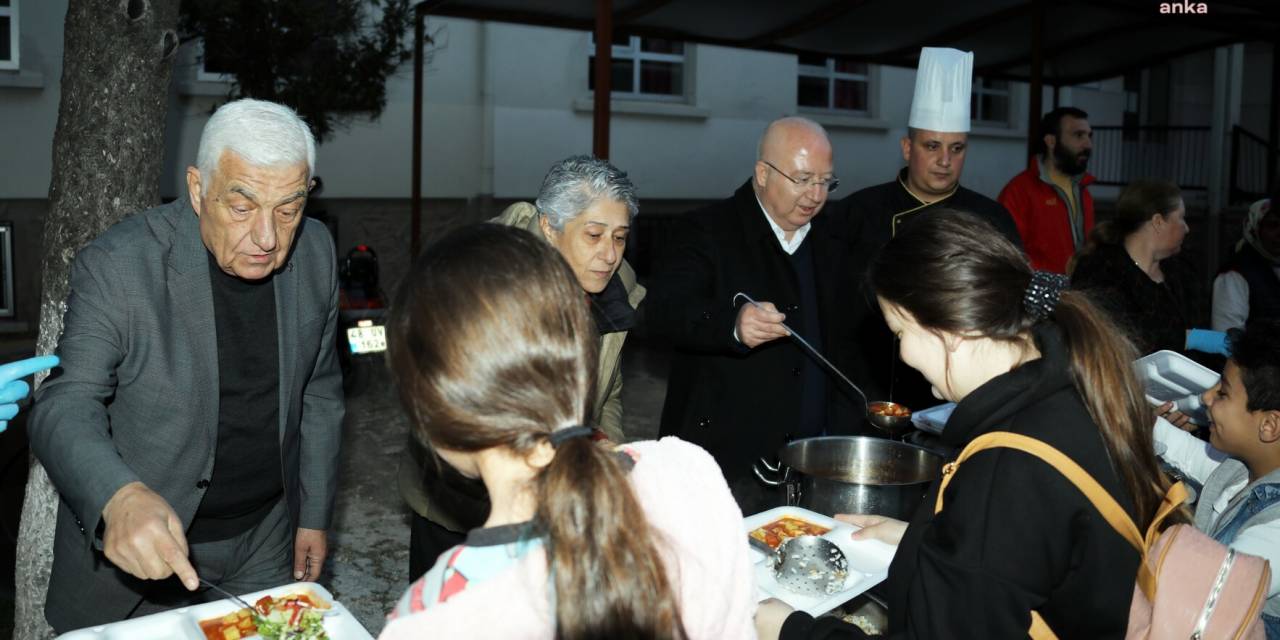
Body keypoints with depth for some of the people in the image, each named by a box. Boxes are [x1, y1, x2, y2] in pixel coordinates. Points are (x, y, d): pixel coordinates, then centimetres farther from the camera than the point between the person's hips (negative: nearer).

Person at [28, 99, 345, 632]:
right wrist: (119, 496, -44)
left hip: (265, 536, 4)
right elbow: (65, 406, -24)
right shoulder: (118, 267, -21)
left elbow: (318, 392, 2)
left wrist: (314, 516, 6)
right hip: (134, 546, -3)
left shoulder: (315, 254, -7)